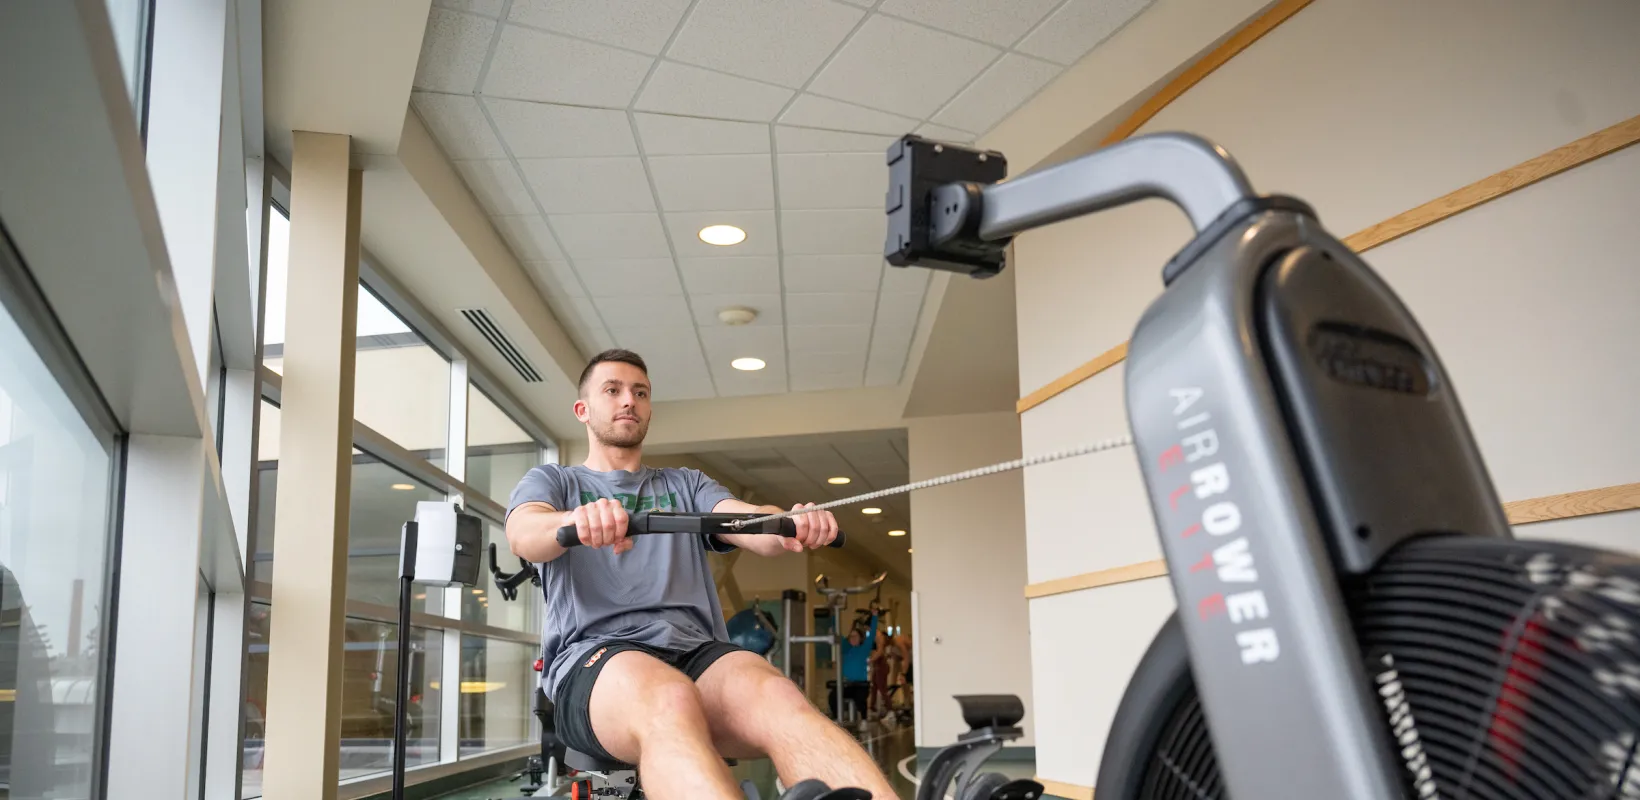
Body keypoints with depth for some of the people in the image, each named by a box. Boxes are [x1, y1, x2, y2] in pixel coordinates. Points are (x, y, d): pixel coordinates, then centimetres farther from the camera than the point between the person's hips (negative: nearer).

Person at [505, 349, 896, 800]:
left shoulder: (687, 486, 28)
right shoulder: (551, 482, 21)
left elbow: (752, 523, 6)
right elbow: (524, 535, -5)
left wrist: (792, 527, -20)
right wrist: (578, 520, -30)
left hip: (696, 652, 3)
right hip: (594, 657, -2)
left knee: (780, 700, -34)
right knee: (670, 702, -41)